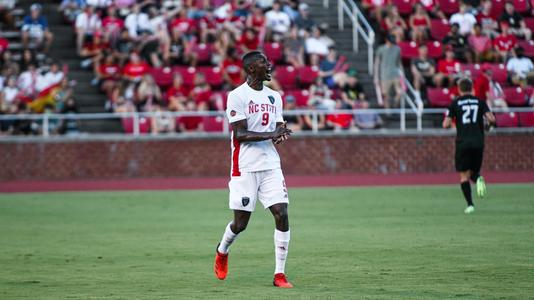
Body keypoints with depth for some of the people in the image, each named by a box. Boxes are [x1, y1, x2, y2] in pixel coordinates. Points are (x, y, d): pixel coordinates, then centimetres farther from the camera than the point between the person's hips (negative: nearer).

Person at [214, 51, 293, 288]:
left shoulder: (274, 96, 13)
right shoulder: (237, 96, -7)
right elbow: (240, 134, -14)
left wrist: (281, 134, -8)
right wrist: (270, 135, -24)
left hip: (270, 165, 5)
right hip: (245, 167, -5)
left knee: (282, 215, -8)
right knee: (240, 222, 2)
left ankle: (279, 274, -4)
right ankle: (222, 251, 35)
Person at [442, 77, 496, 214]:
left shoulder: (455, 103, 4)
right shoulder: (479, 102, 8)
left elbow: (446, 124, -3)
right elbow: (491, 119, -4)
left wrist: (447, 122, 20)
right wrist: (491, 123, 18)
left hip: (463, 142, -2)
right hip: (478, 142, 2)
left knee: (464, 176, 5)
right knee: (474, 171, 18)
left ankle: (470, 204, -8)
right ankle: (478, 178, -18)